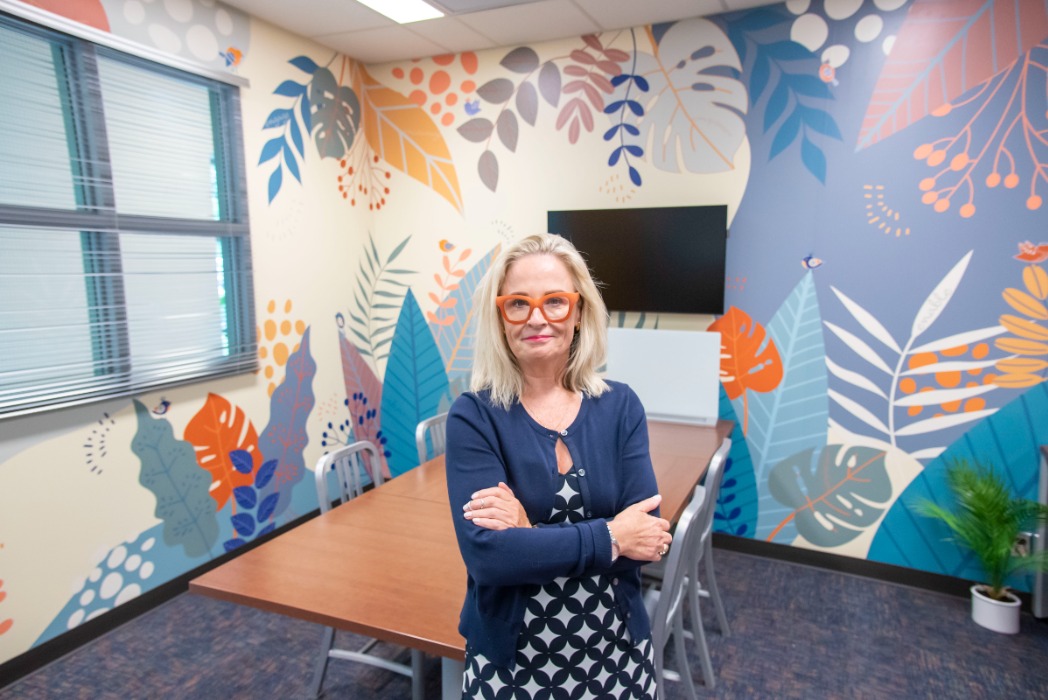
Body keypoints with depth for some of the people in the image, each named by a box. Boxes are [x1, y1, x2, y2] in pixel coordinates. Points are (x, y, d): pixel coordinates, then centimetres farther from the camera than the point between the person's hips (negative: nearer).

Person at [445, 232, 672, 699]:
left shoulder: (620, 406, -6)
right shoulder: (473, 417, -14)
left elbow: (645, 537, -13)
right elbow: (486, 554, -22)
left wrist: (531, 533, -22)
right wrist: (608, 538, -20)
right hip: (512, 661, -2)